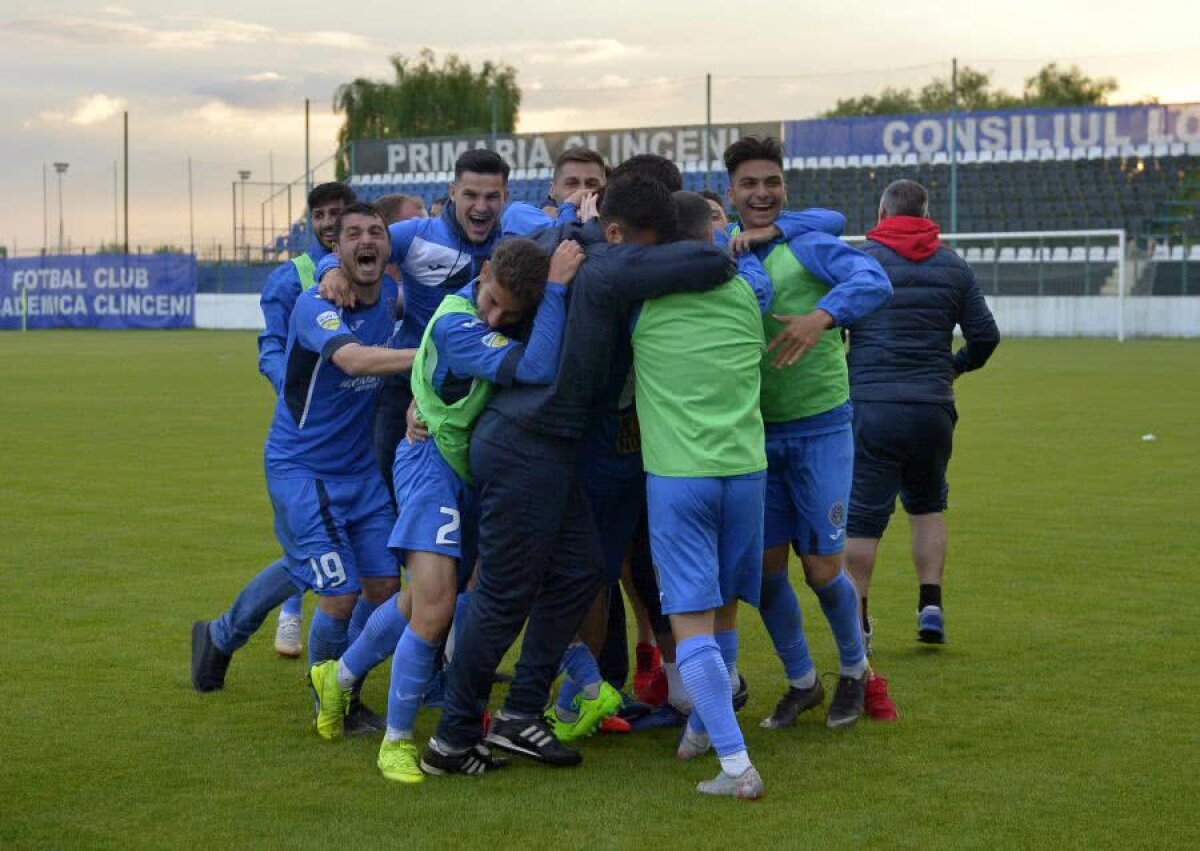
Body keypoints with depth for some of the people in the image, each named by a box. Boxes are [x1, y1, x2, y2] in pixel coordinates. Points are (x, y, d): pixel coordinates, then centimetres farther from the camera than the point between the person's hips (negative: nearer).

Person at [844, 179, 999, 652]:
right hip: (933, 407, 3)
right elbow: (986, 336, 10)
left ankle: (856, 619, 1)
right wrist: (958, 364, 29)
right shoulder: (953, 267, 9)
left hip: (869, 405, -3)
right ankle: (931, 604, 13)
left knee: (861, 516, 1)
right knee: (928, 506, 21)